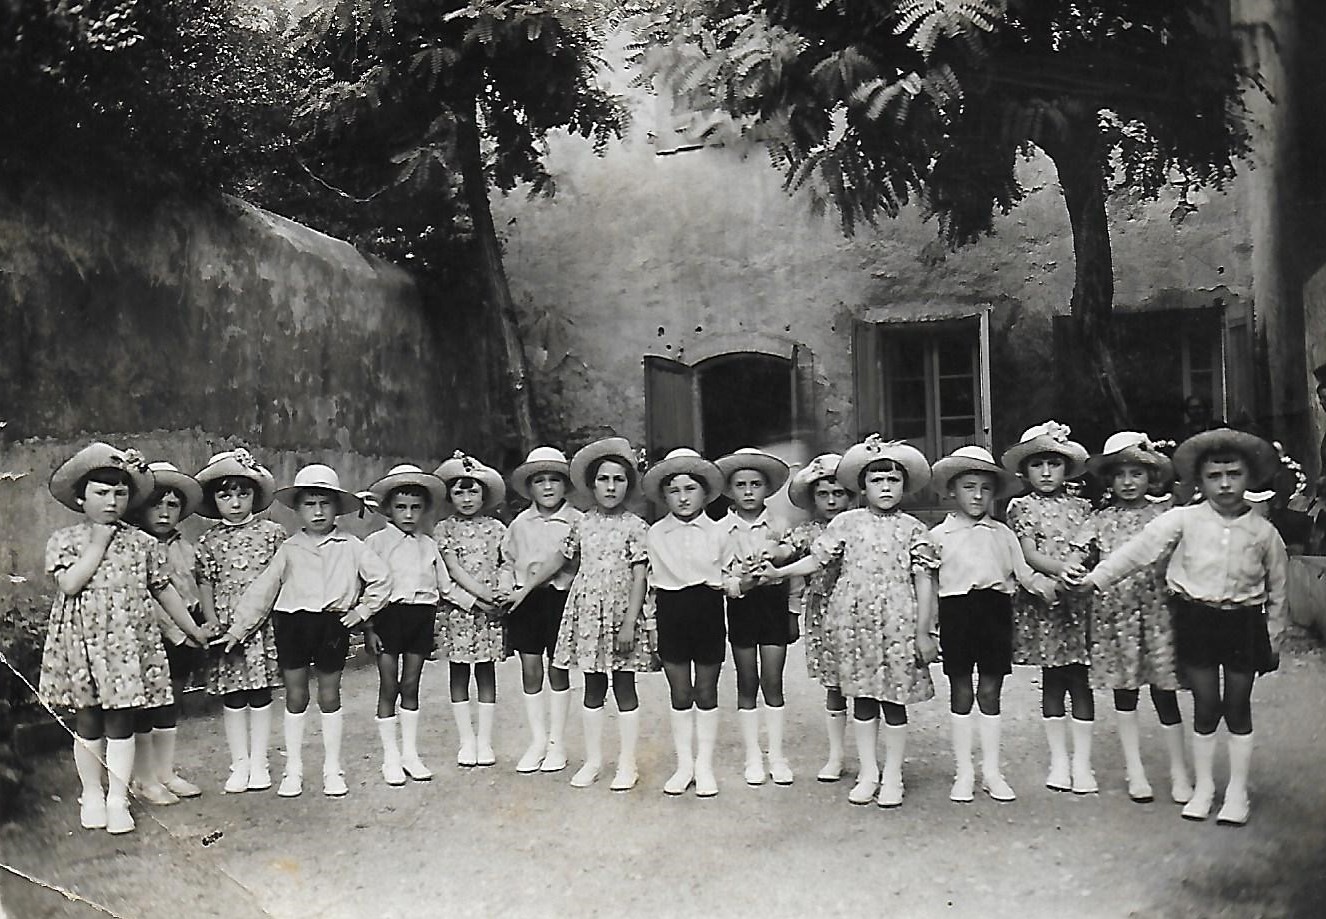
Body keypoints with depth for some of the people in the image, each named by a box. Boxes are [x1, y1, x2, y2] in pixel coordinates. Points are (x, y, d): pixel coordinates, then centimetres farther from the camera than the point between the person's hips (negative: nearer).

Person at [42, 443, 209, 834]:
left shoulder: (142, 543, 5)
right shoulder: (63, 540, 1)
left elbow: (163, 589, 12)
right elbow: (69, 583, -16)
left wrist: (193, 629, 15)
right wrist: (99, 544, -12)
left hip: (129, 643, 1)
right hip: (81, 642, 0)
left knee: (121, 721, 3)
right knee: (88, 722, 10)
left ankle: (117, 799, 12)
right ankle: (92, 795, 25)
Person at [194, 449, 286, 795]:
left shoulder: (272, 532, 1)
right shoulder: (209, 541, 4)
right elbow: (205, 585, 3)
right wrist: (214, 625, -7)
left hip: (263, 623, -1)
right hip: (226, 625, 1)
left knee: (261, 694, 6)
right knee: (232, 697, 7)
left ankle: (258, 763, 17)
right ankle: (239, 764, 17)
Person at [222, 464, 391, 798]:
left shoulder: (351, 547, 1)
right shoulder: (289, 549, 4)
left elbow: (381, 578, 4)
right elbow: (262, 590, 4)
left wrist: (362, 611, -2)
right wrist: (238, 628, 2)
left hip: (333, 624, -1)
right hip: (293, 623, 1)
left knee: (330, 695, 8)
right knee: (295, 696, 7)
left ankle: (332, 769, 19)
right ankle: (293, 769, 18)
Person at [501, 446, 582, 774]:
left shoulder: (577, 522, -5)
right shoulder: (520, 523, 6)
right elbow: (507, 560, 16)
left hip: (560, 596, -3)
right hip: (525, 597, 3)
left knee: (558, 669, 4)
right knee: (530, 669, 5)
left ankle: (557, 742, 16)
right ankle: (538, 740, 17)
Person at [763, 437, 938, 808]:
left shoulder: (913, 529, 2)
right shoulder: (847, 522, 6)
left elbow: (924, 581, 1)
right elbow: (817, 560, 7)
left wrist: (923, 632, -3)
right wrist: (778, 572, -5)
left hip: (898, 622, -1)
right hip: (854, 619, 1)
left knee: (894, 699, 3)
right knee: (862, 697, 8)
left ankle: (892, 776, 17)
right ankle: (868, 773, 20)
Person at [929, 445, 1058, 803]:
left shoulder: (1002, 534, 11)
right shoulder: (939, 535, 5)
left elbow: (1022, 571, 7)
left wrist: (1044, 584, -13)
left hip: (996, 608, 2)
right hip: (956, 609, -2)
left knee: (990, 691, 7)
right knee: (961, 692, 5)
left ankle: (992, 771, 17)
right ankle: (963, 772, 14)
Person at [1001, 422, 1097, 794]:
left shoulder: (1081, 507, 10)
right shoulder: (1022, 507, 2)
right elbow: (1028, 554, -9)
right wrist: (1060, 567, -25)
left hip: (1079, 598, 2)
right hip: (1041, 599, -1)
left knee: (1080, 678, 2)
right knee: (1052, 679, 6)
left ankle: (1082, 761, 9)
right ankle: (1058, 758, 16)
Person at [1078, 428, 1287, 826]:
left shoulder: (1264, 532, -1)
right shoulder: (1182, 520, -5)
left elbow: (1277, 588, 8)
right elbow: (1139, 549, -9)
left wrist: (1274, 639, 9)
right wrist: (1096, 577, -16)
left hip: (1244, 623, 1)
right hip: (1196, 618, 0)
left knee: (1238, 708, 7)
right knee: (1205, 707, 7)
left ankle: (1237, 793, 20)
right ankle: (1203, 787, 22)